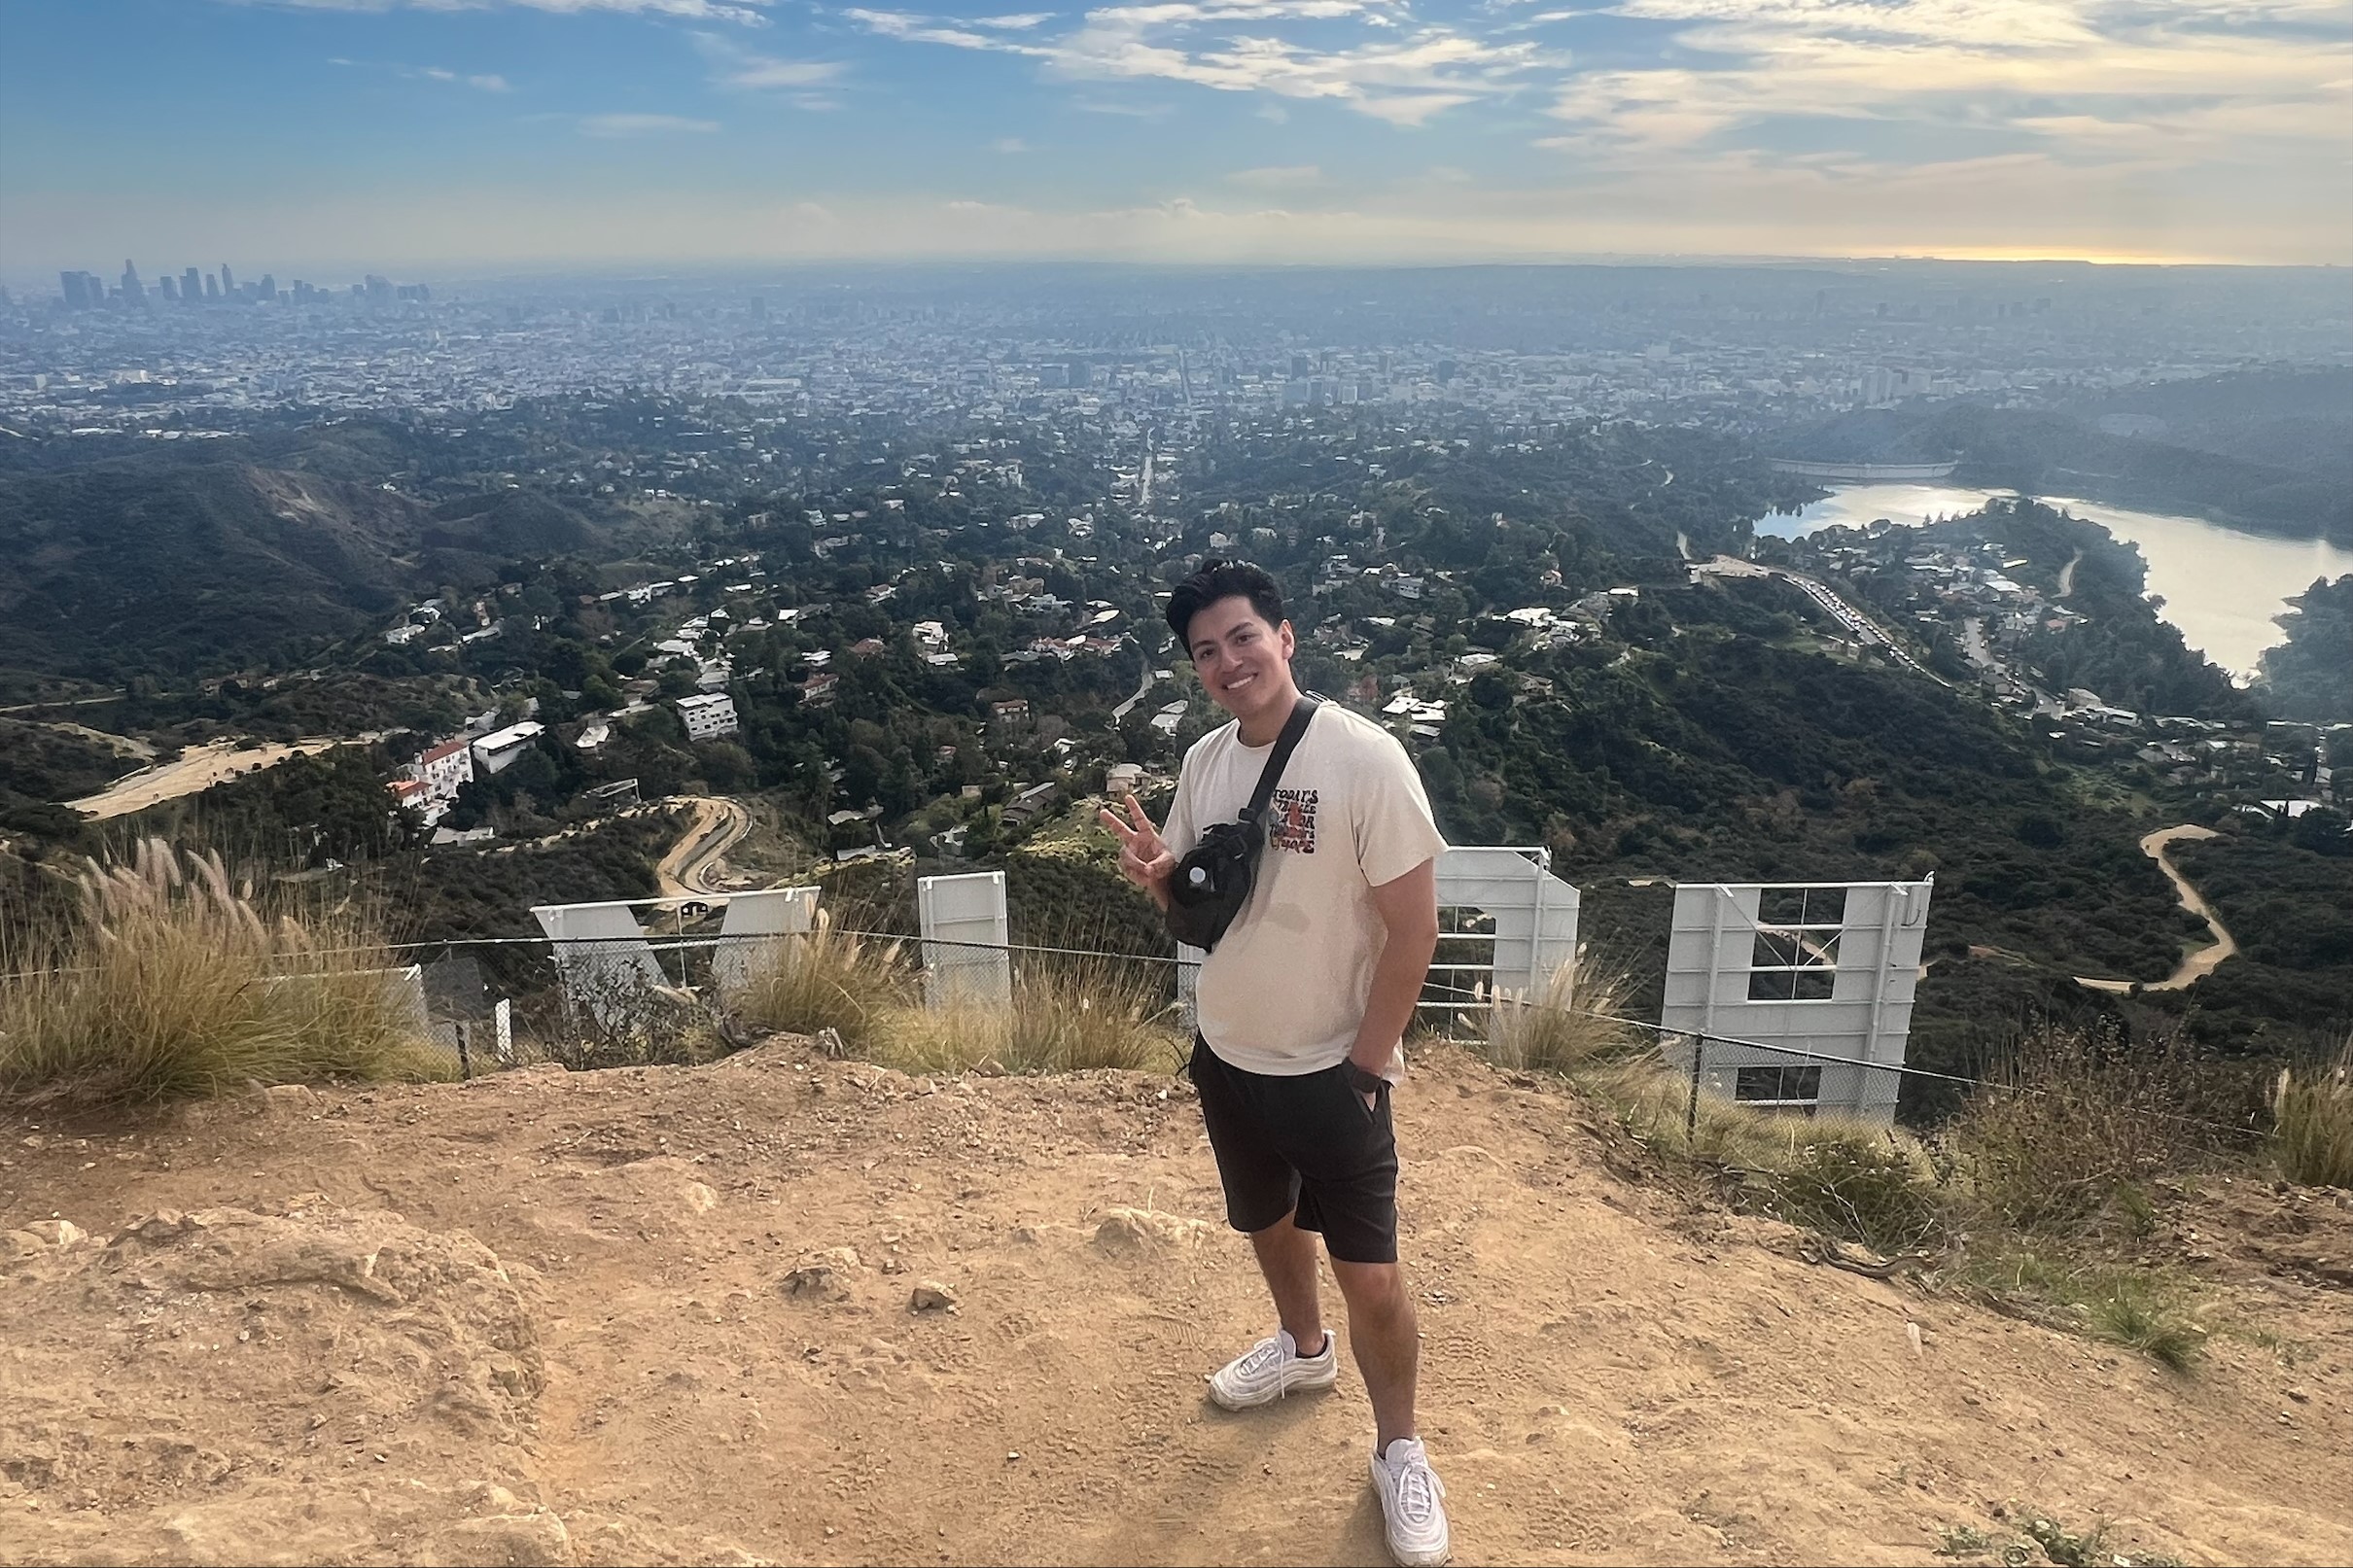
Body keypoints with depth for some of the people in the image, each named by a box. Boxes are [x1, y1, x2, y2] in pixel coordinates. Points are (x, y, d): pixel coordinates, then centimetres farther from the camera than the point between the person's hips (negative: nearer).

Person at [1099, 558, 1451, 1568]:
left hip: (1329, 1071, -6)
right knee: (1268, 1219, 26)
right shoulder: (1203, 760, -2)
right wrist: (1155, 874, -14)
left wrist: (1365, 1068, -15)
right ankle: (1303, 1347, 54)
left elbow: (1413, 927, -18)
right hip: (1225, 1057, 6)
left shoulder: (1365, 759, -21)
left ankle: (1398, 1450, 28)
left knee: (1368, 1271, 3)